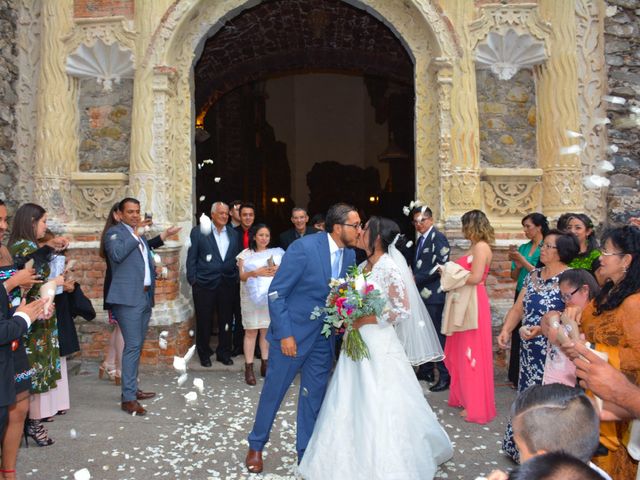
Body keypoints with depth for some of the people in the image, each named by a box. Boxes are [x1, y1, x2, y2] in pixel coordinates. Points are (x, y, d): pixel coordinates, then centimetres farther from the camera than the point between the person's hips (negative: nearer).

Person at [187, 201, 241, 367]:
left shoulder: (233, 234, 11)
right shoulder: (198, 232, 0)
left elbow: (236, 259, 13)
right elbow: (191, 258, -1)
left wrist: (237, 278, 5)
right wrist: (193, 280, -5)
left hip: (227, 284, 3)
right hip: (205, 284, -3)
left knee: (226, 320, 9)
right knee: (204, 321, 6)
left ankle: (224, 353, 24)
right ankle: (204, 354, 22)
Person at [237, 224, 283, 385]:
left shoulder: (276, 253, 9)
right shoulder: (246, 254, 4)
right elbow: (242, 276, -2)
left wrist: (278, 270, -11)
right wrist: (256, 272, -18)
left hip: (271, 296, 2)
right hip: (252, 297, -2)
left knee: (267, 331, 7)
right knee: (251, 332, -2)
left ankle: (265, 365, 17)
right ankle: (249, 368, 2)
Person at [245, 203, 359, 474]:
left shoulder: (350, 255, -1)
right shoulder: (303, 247, -20)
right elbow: (276, 293, -16)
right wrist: (284, 335, -18)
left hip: (323, 338, 5)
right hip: (293, 334, -5)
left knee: (314, 397, 12)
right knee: (273, 393, 12)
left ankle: (306, 453, 30)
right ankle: (256, 446, 33)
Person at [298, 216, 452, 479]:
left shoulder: (388, 268, -14)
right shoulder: (362, 266, 9)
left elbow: (405, 312, -16)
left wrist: (367, 320, -18)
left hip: (379, 348, -8)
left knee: (380, 411, 0)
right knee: (351, 408, 12)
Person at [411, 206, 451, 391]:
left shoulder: (438, 238, -10)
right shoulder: (420, 239, 16)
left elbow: (439, 268, -18)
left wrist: (417, 279, -15)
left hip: (434, 294, -9)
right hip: (421, 294, 9)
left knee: (438, 335, -5)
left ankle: (444, 376, 2)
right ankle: (426, 371, 26)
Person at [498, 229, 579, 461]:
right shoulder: (532, 276, 10)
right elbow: (518, 308, 10)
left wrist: (540, 329, -28)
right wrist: (506, 330, -5)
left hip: (553, 353, -6)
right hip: (529, 351, 7)